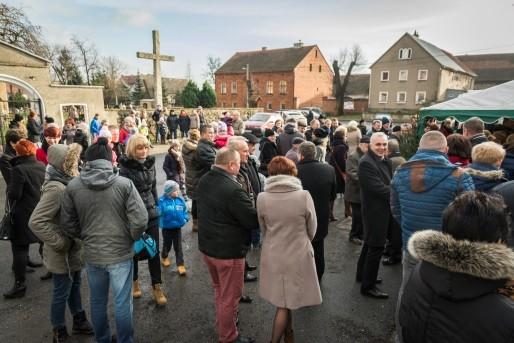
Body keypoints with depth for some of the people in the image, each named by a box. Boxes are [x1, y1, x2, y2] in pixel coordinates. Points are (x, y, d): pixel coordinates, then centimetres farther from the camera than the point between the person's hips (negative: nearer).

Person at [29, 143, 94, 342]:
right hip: (63, 253, -8)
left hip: (74, 249, 8)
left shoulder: (68, 183, 2)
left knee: (75, 286, 23)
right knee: (62, 293, 10)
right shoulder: (56, 188, -27)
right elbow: (36, 222, -30)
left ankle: (79, 322, 42)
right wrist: (59, 243, -23)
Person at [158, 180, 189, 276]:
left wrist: (185, 219, -9)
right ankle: (164, 257, 48)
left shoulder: (180, 200, -6)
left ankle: (180, 265, 13)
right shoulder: (162, 201, -17)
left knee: (178, 247, 7)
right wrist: (161, 223, -20)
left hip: (177, 227, 2)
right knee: (167, 245, 19)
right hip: (166, 228, -2)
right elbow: (158, 213, -13)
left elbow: (185, 211, 4)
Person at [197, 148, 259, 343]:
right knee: (230, 296, 11)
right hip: (228, 251, -9)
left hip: (207, 246, 9)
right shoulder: (233, 189, -30)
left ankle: (222, 322, 49)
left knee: (219, 289, 28)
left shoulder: (204, 181, -2)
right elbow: (253, 221, -23)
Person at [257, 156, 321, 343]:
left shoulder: (262, 198, -13)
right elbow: (312, 230, -4)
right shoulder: (304, 196, -17)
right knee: (285, 302, 12)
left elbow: (263, 230, 1)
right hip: (298, 255, -3)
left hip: (273, 255, 3)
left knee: (283, 300, 23)